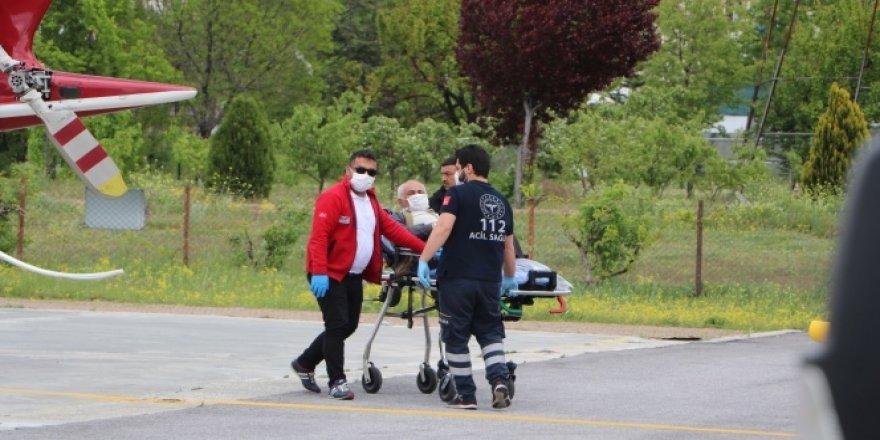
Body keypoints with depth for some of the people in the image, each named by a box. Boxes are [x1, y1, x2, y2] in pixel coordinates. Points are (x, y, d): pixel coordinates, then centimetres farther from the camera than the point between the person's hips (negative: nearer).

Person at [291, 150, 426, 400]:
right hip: (330, 276, -9)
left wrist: (424, 249, 7)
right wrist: (319, 272, -29)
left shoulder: (370, 201, 15)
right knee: (338, 325, -9)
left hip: (354, 276, 9)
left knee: (349, 325, 13)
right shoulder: (333, 198, -13)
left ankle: (305, 363, 28)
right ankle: (337, 382, -2)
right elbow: (319, 236, -20)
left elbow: (391, 229, 15)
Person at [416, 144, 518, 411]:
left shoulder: (457, 194, -4)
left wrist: (424, 260, -20)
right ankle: (499, 379, -7)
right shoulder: (501, 202, 14)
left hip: (457, 278, -5)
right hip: (490, 281, 5)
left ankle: (466, 395, 5)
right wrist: (510, 277, 35)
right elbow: (508, 244, 23)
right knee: (491, 332, 16)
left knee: (456, 338, 4)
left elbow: (443, 227, -18)